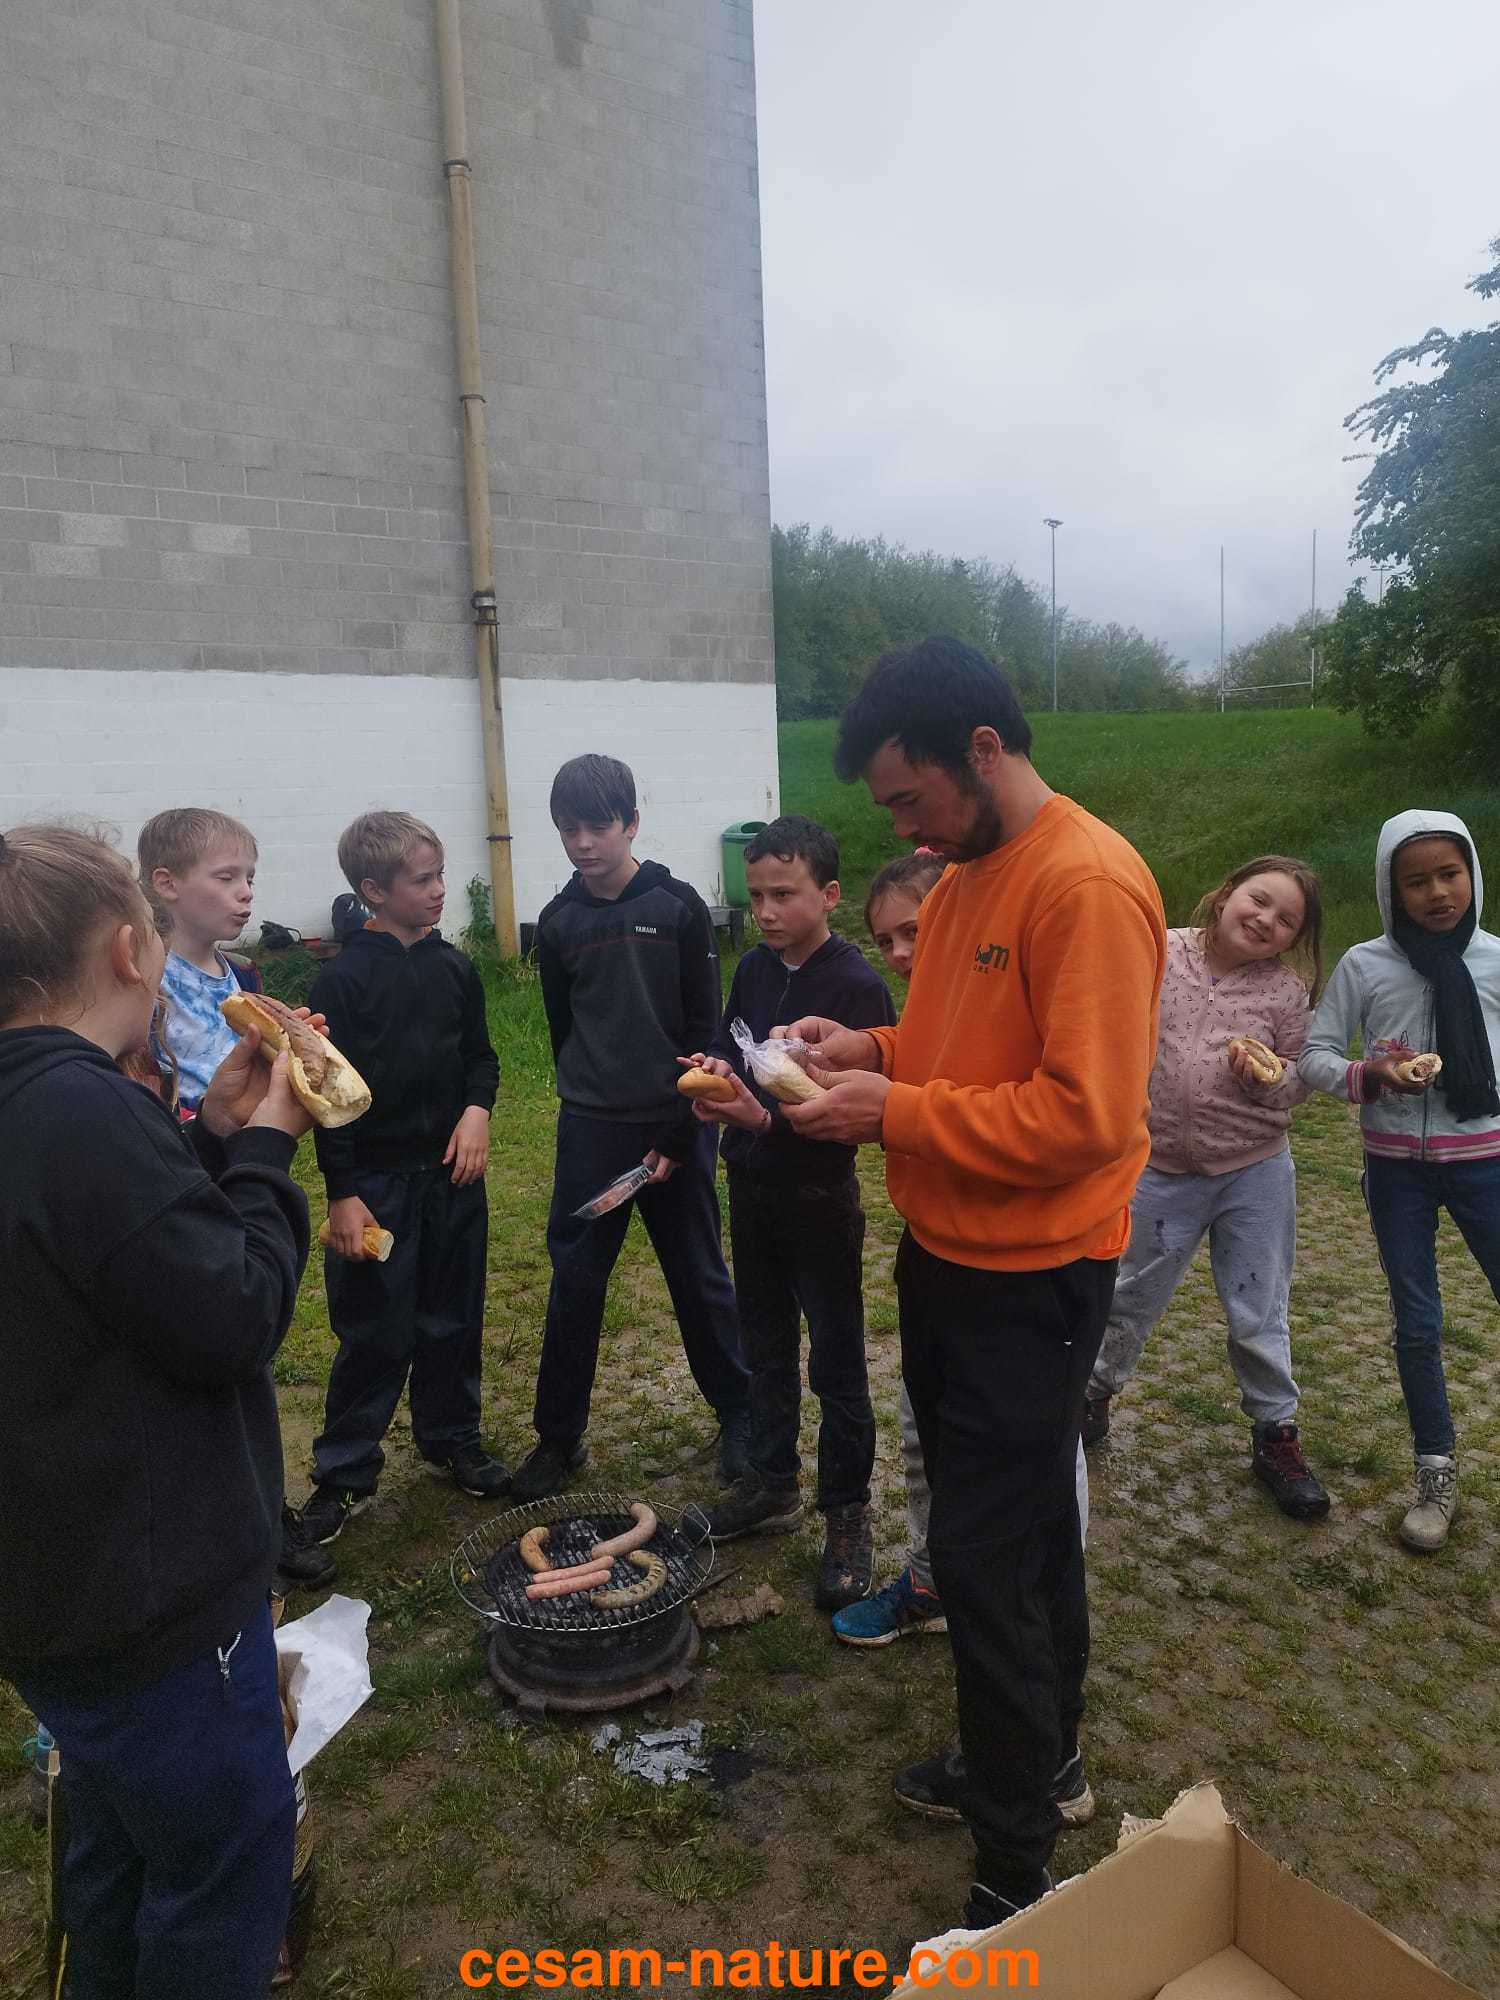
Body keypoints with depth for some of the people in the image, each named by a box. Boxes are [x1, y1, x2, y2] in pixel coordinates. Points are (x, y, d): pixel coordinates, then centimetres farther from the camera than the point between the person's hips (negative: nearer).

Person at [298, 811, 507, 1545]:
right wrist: (342, 1193, -12)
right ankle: (344, 1471, 19)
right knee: (374, 1333, 3)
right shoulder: (343, 980, -10)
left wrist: (477, 1109, -7)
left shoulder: (455, 967, 4)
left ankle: (452, 1440, 32)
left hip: (451, 1174, 5)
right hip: (376, 1181, -4)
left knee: (453, 1319, 14)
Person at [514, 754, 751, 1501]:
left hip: (673, 1128, -2)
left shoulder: (679, 908, -6)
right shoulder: (558, 922, 3)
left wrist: (679, 1133, -10)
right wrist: (589, 1103, 10)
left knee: (698, 1276, 10)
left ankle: (738, 1412, 29)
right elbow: (564, 1029, 12)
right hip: (590, 1130, 2)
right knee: (574, 1283, 6)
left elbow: (704, 1028, -6)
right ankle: (559, 1437, 20)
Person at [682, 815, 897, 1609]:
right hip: (752, 1187, 7)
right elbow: (727, 1044, 9)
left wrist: (763, 1117, -35)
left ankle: (847, 1514, 20)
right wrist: (714, 1069, -15)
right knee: (765, 1343, 19)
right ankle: (772, 1483, 36)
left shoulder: (857, 985, -18)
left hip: (819, 1195, -6)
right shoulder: (753, 968, 2)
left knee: (835, 1359, 5)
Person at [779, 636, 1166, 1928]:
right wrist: (875, 1050, 0)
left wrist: (893, 1113, -21)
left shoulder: (1088, 885, -21)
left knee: (989, 1556, 1)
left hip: (1028, 1279, -9)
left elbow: (1085, 1115, -25)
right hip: (945, 1255, 9)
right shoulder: (968, 873, 9)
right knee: (1023, 1530, 22)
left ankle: (1017, 1865, 20)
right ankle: (1041, 1758, 42)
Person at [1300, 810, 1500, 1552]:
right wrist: (1371, 1074, -23)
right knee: (1416, 1323, 10)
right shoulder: (1364, 964, -6)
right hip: (1397, 1169, 0)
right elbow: (1313, 1055, -5)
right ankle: (1436, 1470, 28)